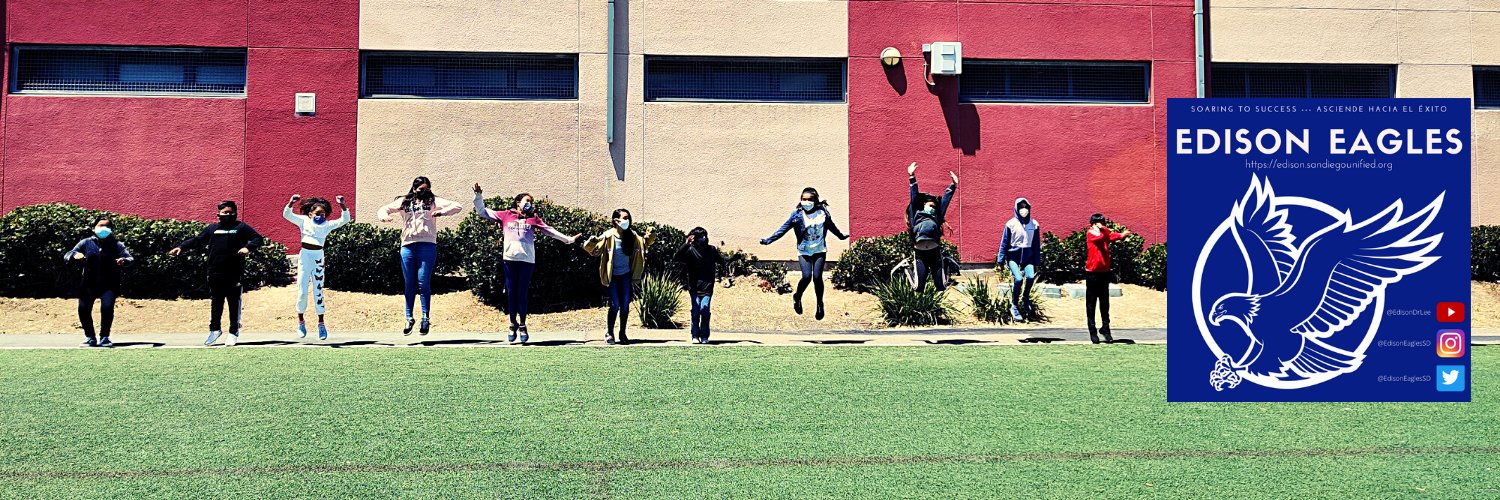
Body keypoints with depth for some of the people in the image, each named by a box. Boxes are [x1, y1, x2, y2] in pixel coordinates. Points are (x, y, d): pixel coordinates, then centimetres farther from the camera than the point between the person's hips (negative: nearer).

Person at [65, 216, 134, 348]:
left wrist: (124, 261, -37)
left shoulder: (116, 245, -1)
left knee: (107, 307, -21)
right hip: (89, 284, 1)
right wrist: (74, 256, -27)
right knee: (83, 309, -13)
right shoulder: (86, 243, 1)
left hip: (109, 284, -1)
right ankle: (90, 337, 10)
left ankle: (104, 337, -1)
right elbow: (66, 256, -3)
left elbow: (130, 258, -13)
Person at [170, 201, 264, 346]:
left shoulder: (241, 228, 5)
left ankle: (234, 332, 12)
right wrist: (181, 247, -1)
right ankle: (215, 329, 21)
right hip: (215, 273, 3)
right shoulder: (212, 228, 14)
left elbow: (258, 238, -2)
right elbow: (196, 240, 13)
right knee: (216, 303, 9)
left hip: (235, 274, -3)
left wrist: (248, 247, -20)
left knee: (234, 303, 3)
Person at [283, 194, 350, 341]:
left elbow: (345, 219, 0)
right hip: (304, 256, -1)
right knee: (302, 291, 0)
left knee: (318, 291, 4)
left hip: (318, 258, 1)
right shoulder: (304, 221, 3)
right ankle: (300, 321, 16)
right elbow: (286, 214, -5)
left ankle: (321, 324, 10)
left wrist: (342, 206, -15)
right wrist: (291, 203, -23)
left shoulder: (327, 225, 6)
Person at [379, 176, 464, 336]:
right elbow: (385, 208, 23)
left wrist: (442, 212, -11)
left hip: (427, 245, -3)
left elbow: (458, 207, 4)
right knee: (409, 284, 7)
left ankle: (426, 319, -1)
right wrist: (384, 216, 0)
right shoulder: (404, 202, 15)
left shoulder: (433, 201, 9)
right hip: (407, 246, 3)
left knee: (423, 283, -6)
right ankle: (409, 319, 14)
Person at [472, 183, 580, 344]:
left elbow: (551, 231, 18)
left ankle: (523, 326, 10)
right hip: (509, 259, 0)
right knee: (511, 293, 2)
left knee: (523, 293, 1)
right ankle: (513, 325, 12)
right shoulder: (506, 215, 13)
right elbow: (482, 212, 15)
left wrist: (569, 239, 16)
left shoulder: (533, 218, 16)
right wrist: (478, 195, 3)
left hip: (527, 260, 0)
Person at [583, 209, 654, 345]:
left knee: (625, 304, 5)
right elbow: (594, 250, -12)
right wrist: (592, 241, -32)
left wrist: (649, 237, -2)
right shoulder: (608, 236, -13)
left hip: (626, 275, 4)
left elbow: (643, 244, 17)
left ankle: (622, 333, 17)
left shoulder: (631, 236, 0)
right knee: (615, 304, -6)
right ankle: (610, 333, 9)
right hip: (612, 276, -4)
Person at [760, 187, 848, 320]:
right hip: (804, 252, -1)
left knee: (817, 277, -10)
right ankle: (797, 297, 16)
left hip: (820, 251, 1)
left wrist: (841, 236, 33)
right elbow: (784, 228, -5)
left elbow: (832, 226, 18)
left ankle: (820, 304, 13)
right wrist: (769, 240, -10)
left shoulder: (822, 212, -1)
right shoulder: (797, 214, -7)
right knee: (806, 277, -15)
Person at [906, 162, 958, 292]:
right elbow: (914, 196, 15)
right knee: (919, 286, -7)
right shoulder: (916, 215, 16)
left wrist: (953, 186, 24)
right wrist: (912, 177, 14)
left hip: (935, 252, 3)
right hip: (920, 254, -2)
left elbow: (945, 200, 23)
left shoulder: (937, 217, 21)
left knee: (941, 285, 1)